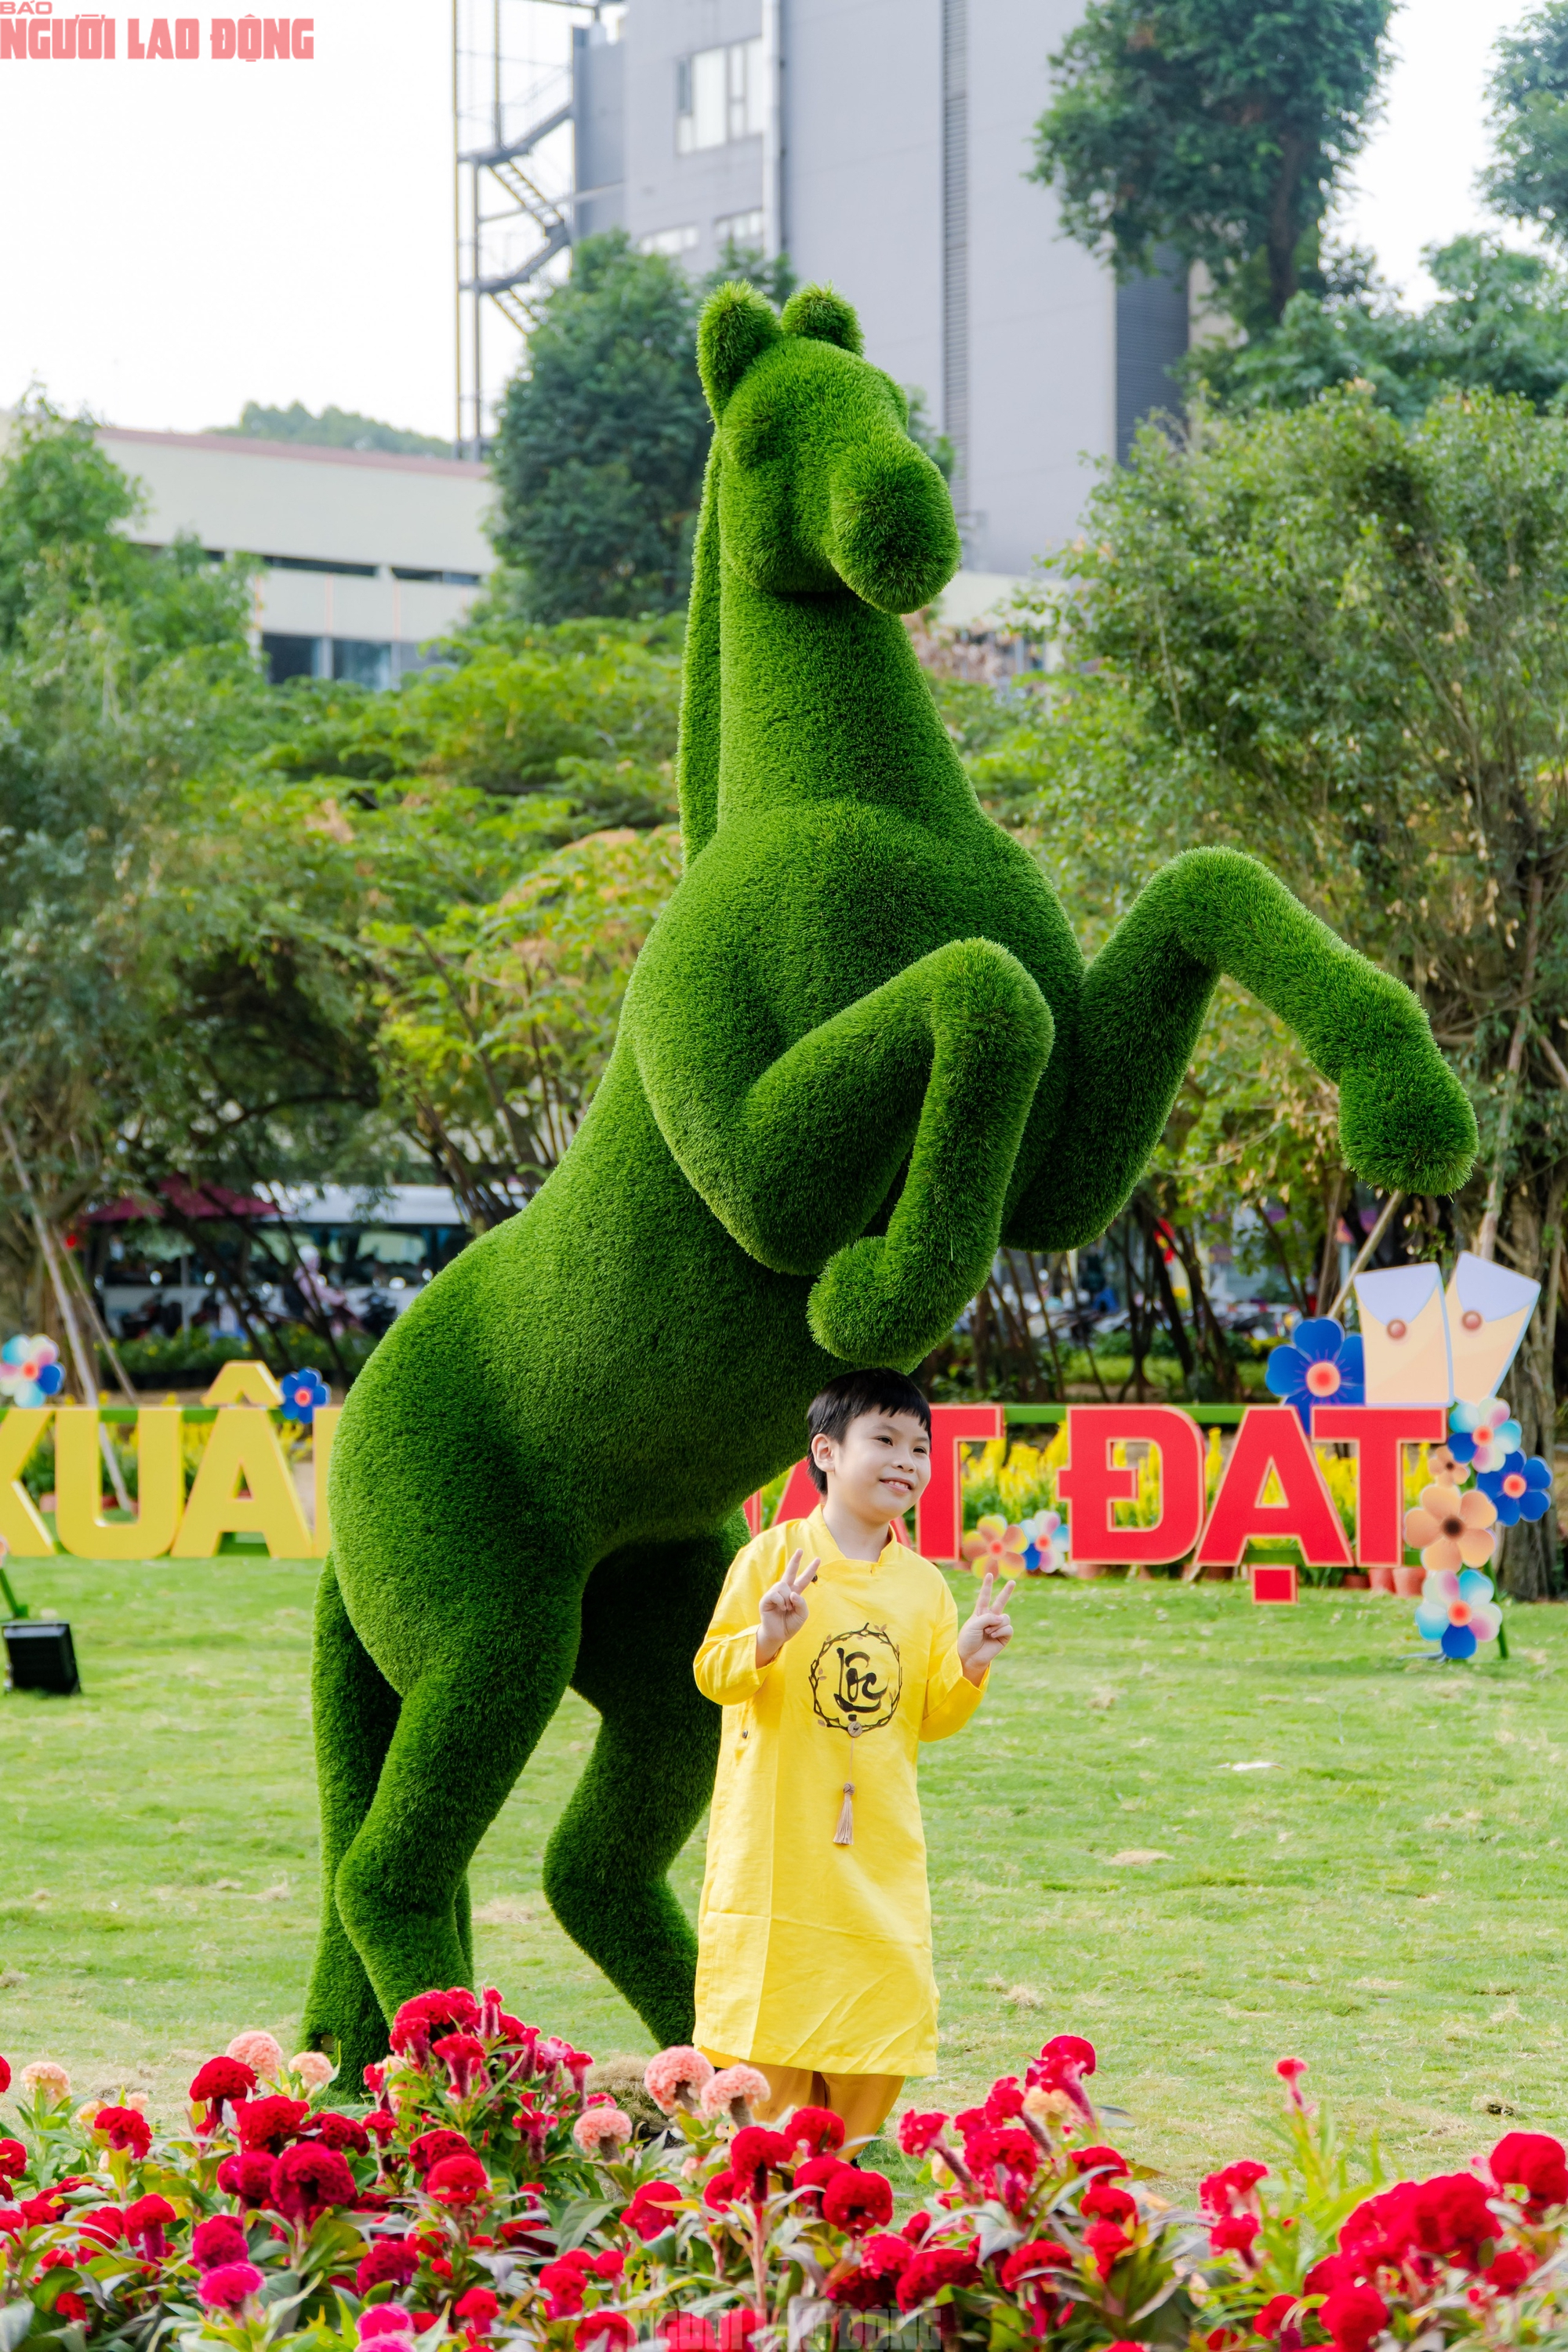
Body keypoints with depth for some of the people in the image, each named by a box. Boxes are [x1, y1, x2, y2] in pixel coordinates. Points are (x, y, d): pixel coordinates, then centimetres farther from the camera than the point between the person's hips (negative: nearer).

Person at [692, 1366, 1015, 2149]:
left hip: (880, 1844, 4)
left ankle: (852, 2163, 17)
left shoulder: (924, 1585, 8)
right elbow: (713, 1673, -7)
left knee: (886, 1996, 2)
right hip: (778, 1839, -4)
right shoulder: (776, 1556, -5)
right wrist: (767, 1640, -26)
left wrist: (968, 1666, -7)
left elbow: (930, 1718, 11)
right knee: (774, 1997, -4)